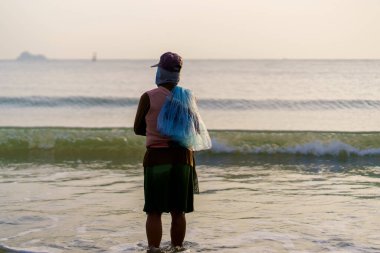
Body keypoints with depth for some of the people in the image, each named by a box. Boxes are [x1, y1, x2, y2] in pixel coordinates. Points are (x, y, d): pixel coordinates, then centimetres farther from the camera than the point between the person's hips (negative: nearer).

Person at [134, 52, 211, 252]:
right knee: (178, 212, 10)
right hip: (183, 157, 3)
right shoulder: (187, 97, 3)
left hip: (156, 157, -3)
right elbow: (197, 129, 13)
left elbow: (138, 129, 3)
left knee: (154, 212, 0)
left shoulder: (149, 97, -6)